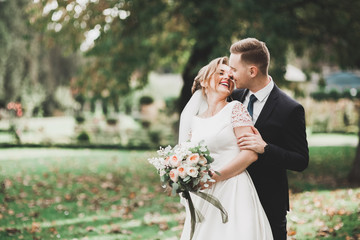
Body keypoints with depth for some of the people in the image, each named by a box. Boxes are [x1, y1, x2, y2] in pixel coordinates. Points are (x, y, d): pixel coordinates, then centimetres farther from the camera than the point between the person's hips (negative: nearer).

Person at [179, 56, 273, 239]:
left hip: (233, 194, -4)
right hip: (202, 200, 4)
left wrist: (214, 177, -13)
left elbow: (251, 154, -9)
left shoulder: (235, 109, 1)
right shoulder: (194, 121, 14)